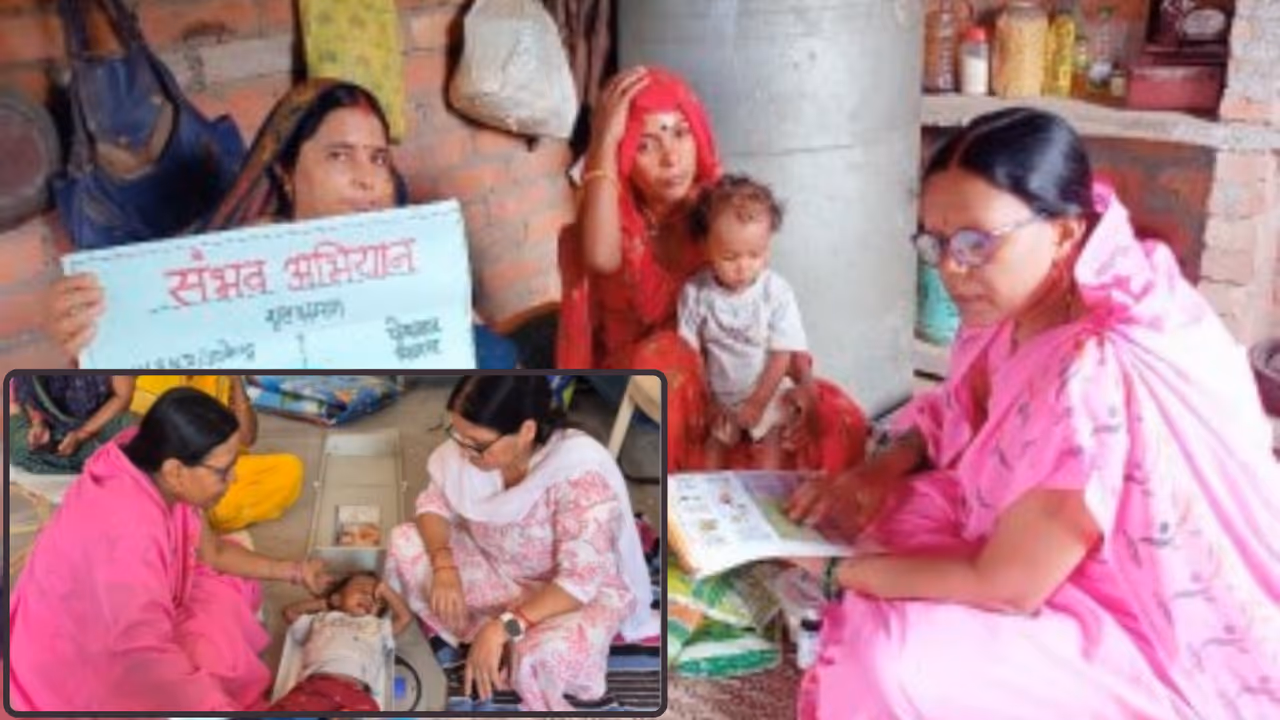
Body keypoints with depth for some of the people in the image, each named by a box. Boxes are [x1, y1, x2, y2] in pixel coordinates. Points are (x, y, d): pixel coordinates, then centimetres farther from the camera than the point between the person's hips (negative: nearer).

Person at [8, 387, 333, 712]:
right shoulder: (127, 531, -37)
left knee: (228, 589, 7)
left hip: (119, 626, 9)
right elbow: (144, 659, -36)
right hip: (75, 665, -9)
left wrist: (291, 571, 5)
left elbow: (211, 550, 9)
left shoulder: (153, 478, -10)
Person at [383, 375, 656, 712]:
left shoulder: (581, 472, -35)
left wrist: (502, 626, -41)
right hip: (499, 570, 6)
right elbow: (435, 502, -4)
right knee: (405, 544, -11)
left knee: (545, 656, -37)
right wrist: (444, 566, -22)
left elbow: (580, 582, -34)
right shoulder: (468, 447, -19)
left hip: (583, 592, -6)